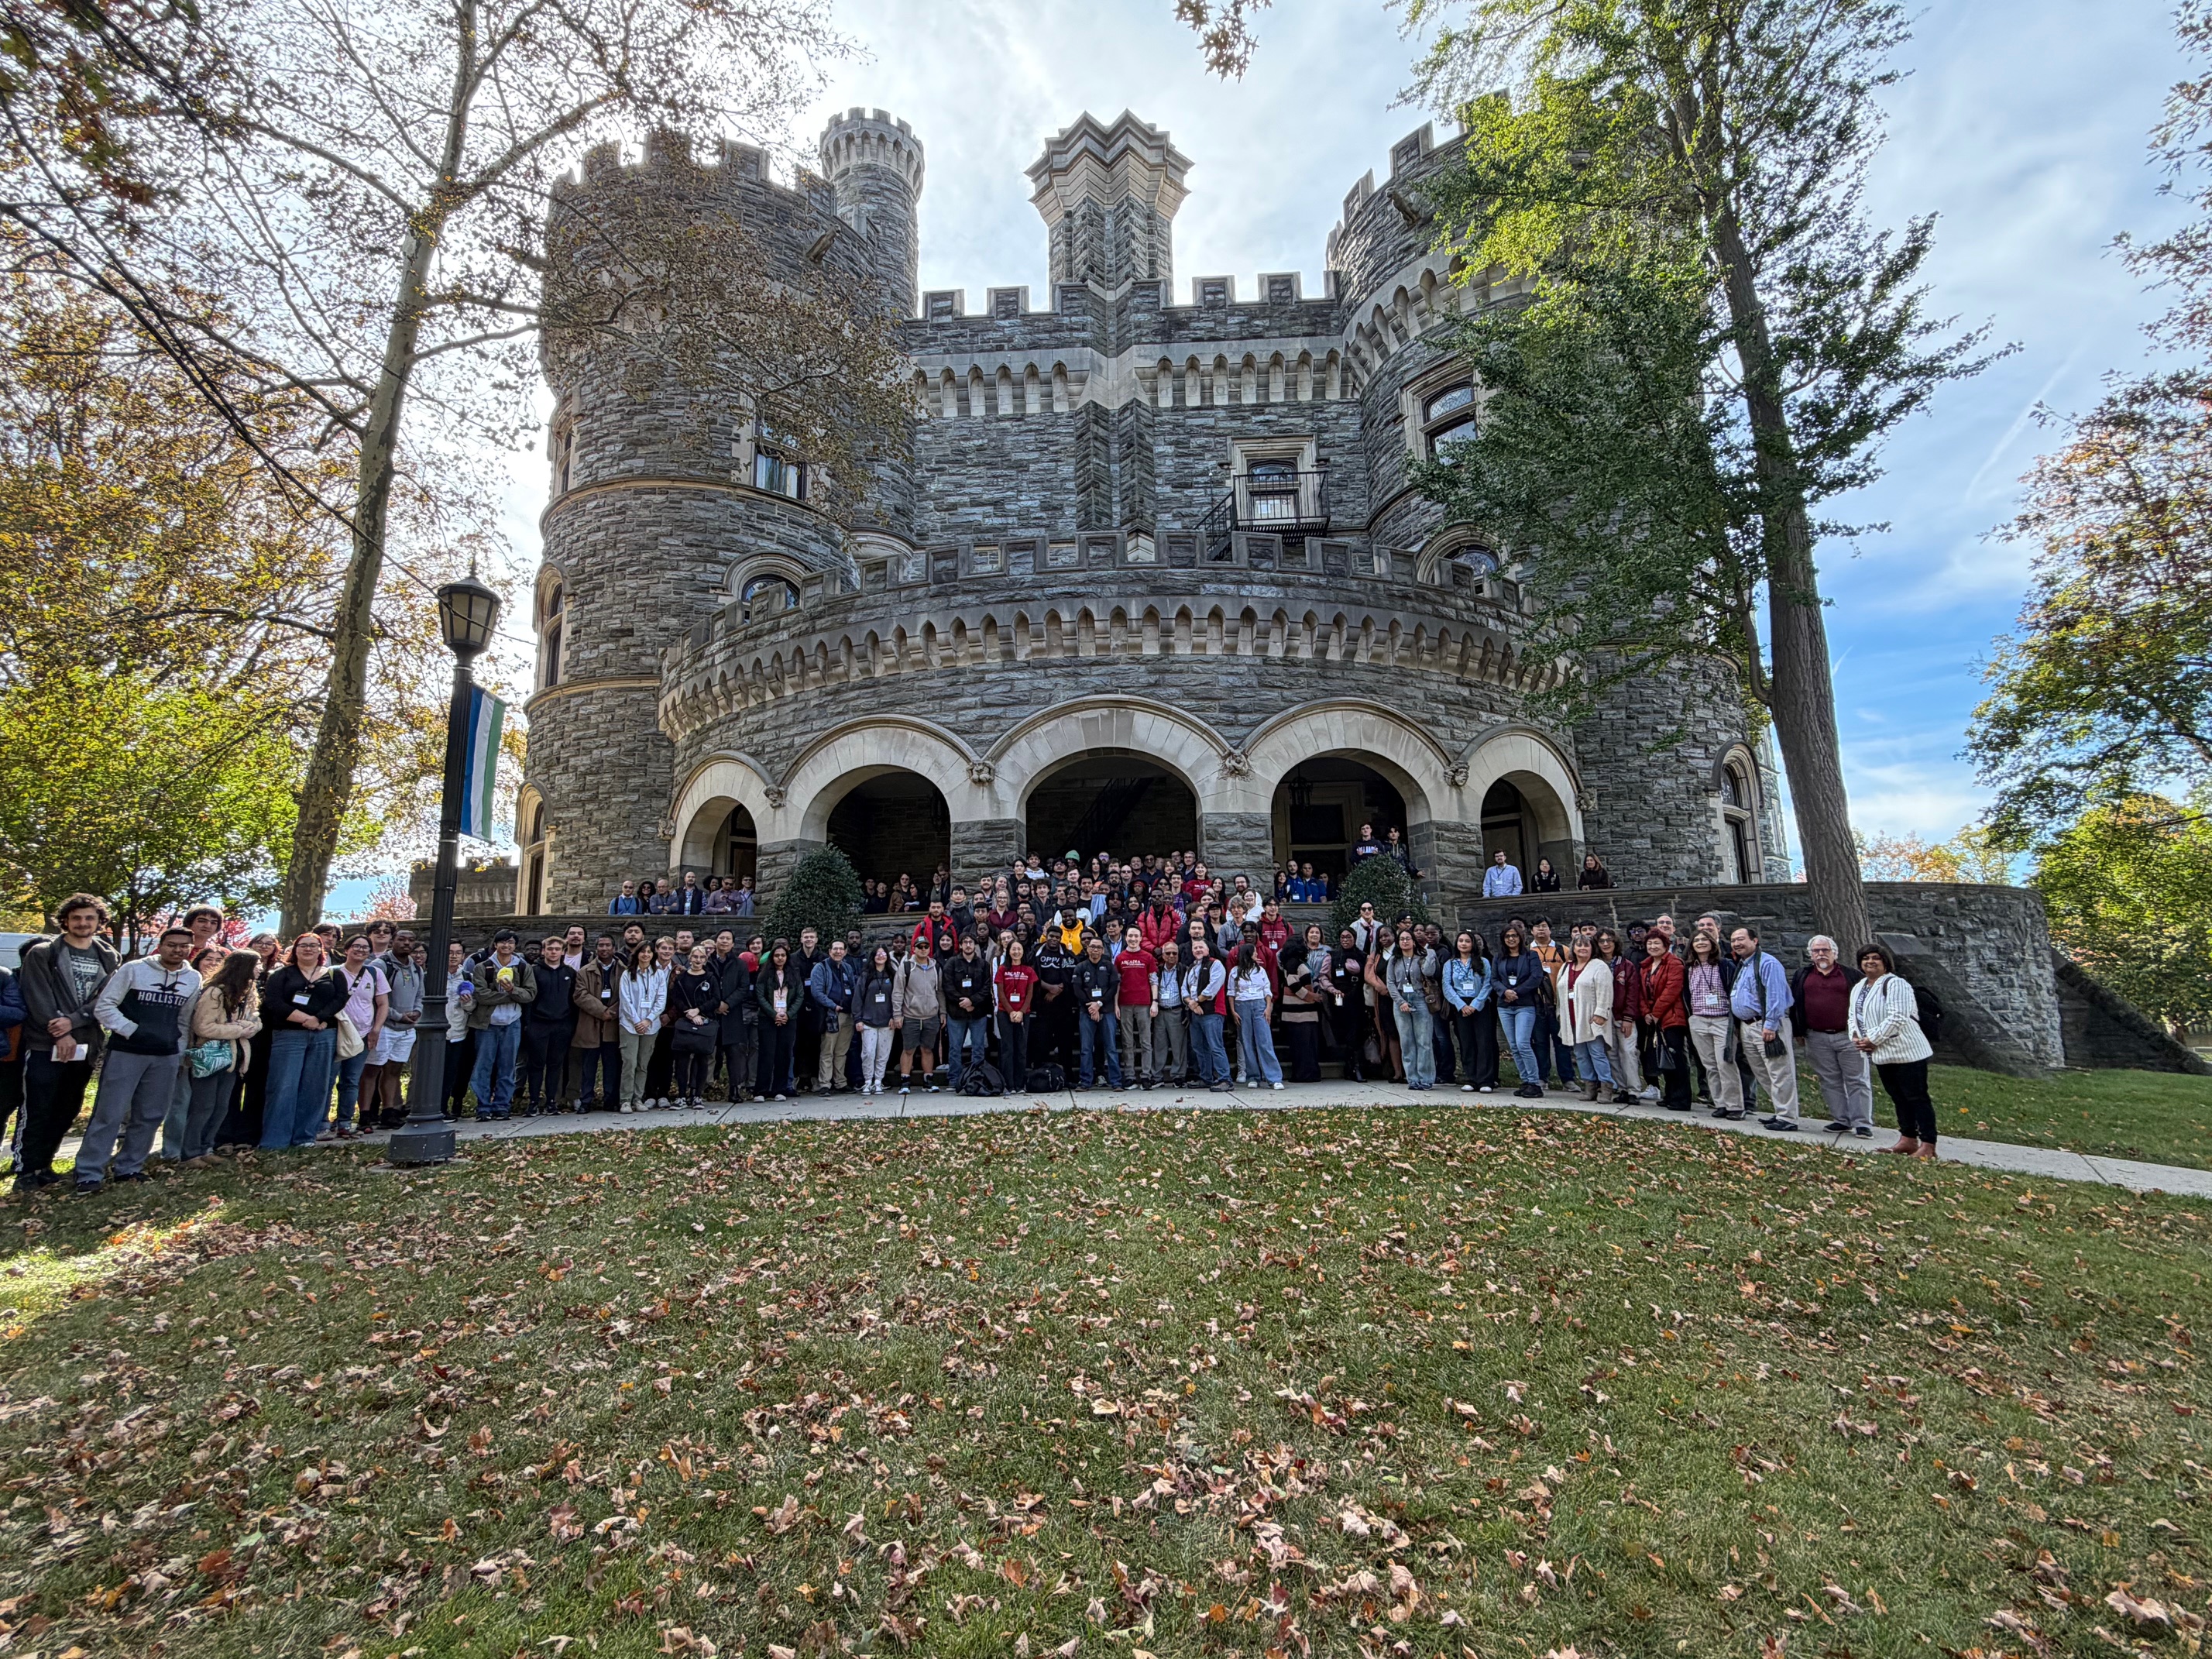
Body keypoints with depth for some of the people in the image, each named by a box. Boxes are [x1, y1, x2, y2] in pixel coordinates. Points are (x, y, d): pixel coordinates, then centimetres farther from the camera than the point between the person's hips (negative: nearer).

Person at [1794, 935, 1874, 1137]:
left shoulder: (1850, 975, 3)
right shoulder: (1803, 976, 10)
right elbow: (1794, 1005, 13)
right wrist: (1798, 1032, 9)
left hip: (1849, 1037, -3)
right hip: (1817, 1039, 3)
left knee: (1857, 1081, 0)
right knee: (1830, 1082, 7)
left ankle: (1863, 1124, 4)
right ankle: (1841, 1120, 15)